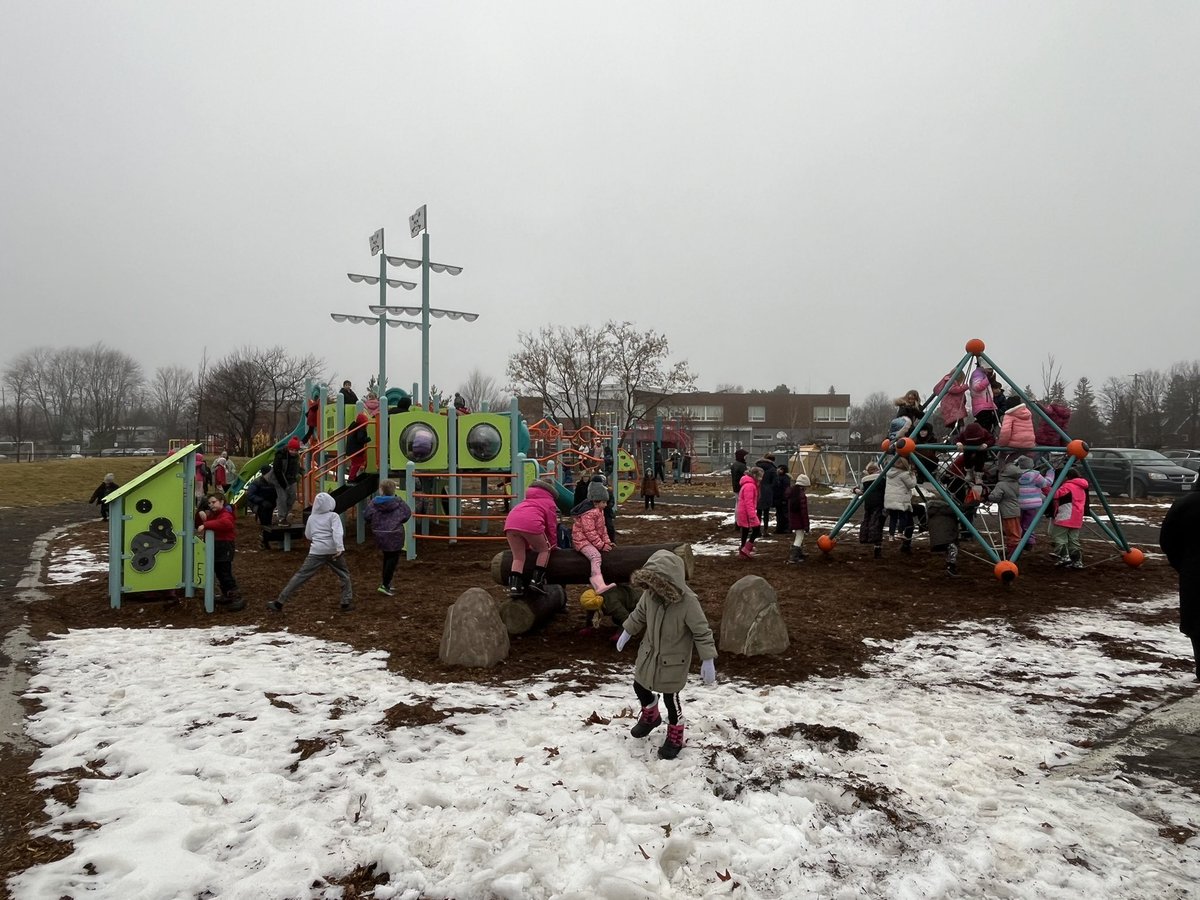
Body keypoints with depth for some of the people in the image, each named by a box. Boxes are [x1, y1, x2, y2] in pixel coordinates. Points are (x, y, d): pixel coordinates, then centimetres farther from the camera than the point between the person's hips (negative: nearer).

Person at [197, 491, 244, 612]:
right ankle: (226, 595, 30)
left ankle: (237, 598, -11)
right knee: (219, 572, 17)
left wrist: (205, 525, -41)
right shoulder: (213, 513, 16)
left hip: (225, 547, -10)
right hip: (216, 547, 10)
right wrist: (201, 514, -5)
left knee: (225, 573, -13)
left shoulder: (226, 515, -16)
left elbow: (223, 523, -39)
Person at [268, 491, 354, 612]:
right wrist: (340, 548, -25)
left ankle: (279, 603, 0)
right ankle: (346, 603, 14)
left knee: (300, 576, 1)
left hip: (316, 552, 2)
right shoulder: (333, 516, 1)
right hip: (333, 551, -2)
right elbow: (337, 533, -15)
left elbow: (308, 536, 24)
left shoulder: (311, 518, 13)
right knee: (344, 574, 17)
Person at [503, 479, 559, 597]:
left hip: (510, 522, 5)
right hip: (530, 522, -5)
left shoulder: (527, 501, 42)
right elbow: (551, 527, 20)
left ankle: (514, 586, 0)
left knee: (518, 557, 14)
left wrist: (528, 546, 48)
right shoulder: (550, 503, 27)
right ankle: (537, 581, 6)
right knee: (544, 550, 16)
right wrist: (552, 546, 34)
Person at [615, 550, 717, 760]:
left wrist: (708, 660, -23)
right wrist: (627, 632, 14)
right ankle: (651, 717, 51)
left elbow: (702, 632, -23)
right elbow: (639, 613, 6)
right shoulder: (650, 593, -16)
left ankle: (675, 738, 32)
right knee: (639, 686, 20)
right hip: (649, 653, 6)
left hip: (674, 659, -6)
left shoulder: (688, 602, -32)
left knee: (671, 698, 7)